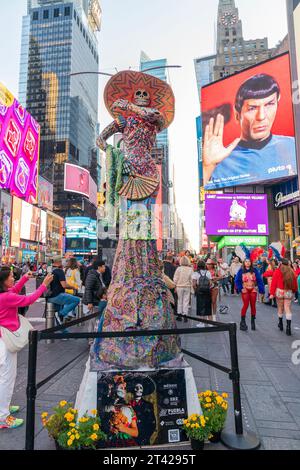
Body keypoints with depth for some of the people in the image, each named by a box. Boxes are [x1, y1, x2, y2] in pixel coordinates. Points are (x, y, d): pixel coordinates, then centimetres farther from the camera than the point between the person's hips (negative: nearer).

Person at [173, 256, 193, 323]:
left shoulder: (179, 268, -9)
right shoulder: (190, 269, -6)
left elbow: (175, 278, -7)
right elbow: (191, 279, -3)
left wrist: (175, 286, 4)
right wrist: (191, 286, 8)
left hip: (179, 286, 0)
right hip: (187, 287, 1)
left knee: (180, 300, 12)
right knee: (186, 301, 7)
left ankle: (179, 315, 17)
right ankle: (185, 315, 8)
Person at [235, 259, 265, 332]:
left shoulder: (255, 270, -2)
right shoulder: (241, 271, -3)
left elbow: (259, 280, -3)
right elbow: (237, 281, 1)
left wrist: (261, 290, -8)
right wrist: (240, 289, -9)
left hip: (253, 290, 2)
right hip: (245, 290, -2)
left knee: (253, 306, 7)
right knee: (246, 305, -8)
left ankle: (253, 322, 20)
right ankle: (242, 322, 2)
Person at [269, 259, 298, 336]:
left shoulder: (277, 271, -5)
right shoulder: (292, 272, 1)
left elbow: (274, 283, -8)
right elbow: (295, 283, 6)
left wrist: (272, 293, -7)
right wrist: (294, 291, 23)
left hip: (279, 291, -1)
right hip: (289, 292, 1)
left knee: (280, 308, 15)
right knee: (288, 309, 2)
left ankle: (281, 324, 28)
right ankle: (288, 327, -7)